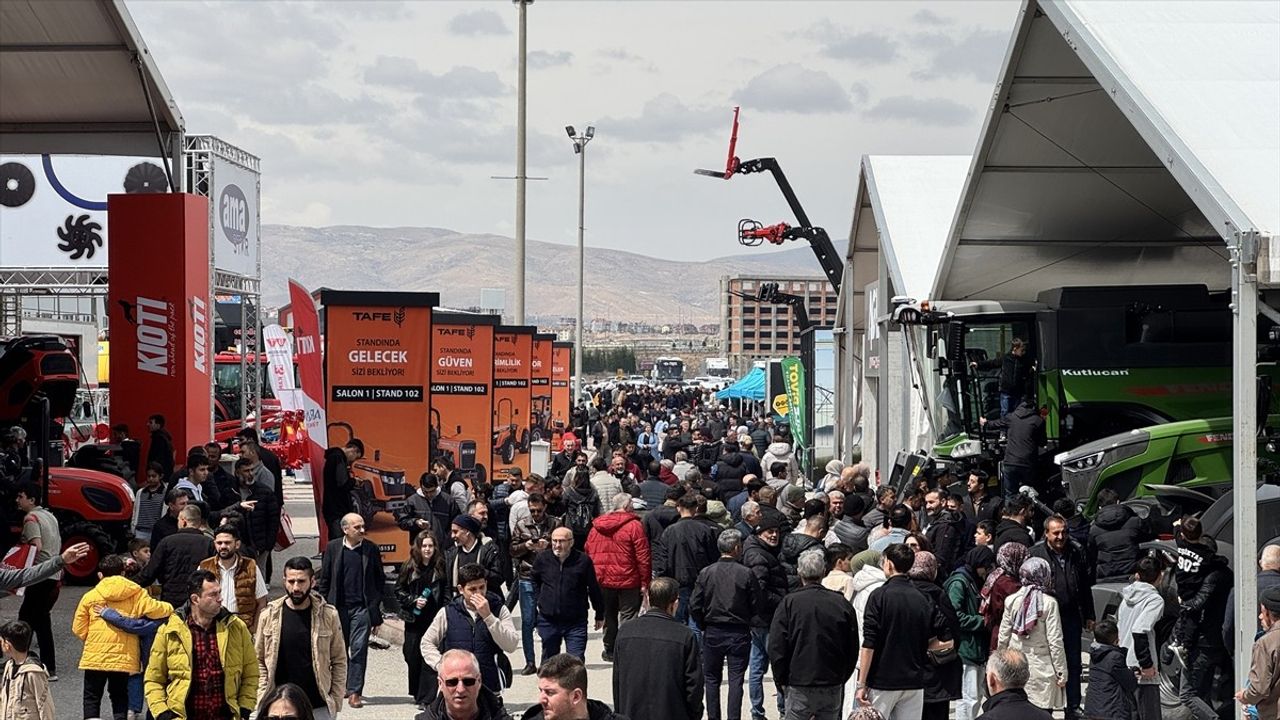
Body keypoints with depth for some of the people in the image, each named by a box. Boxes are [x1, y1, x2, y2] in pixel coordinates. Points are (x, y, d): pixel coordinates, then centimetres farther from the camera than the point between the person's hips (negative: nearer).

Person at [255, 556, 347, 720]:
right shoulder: (269, 616, 0)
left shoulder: (328, 615, -2)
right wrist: (264, 698, -3)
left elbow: (339, 662, 2)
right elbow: (259, 661, 5)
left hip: (319, 707, -1)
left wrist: (335, 700, -3)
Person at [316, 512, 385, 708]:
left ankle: (355, 692, -2)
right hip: (338, 607, 1)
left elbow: (379, 579, 6)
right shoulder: (333, 548, 1)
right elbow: (324, 579, 5)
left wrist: (375, 604, 0)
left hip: (362, 607, -1)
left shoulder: (371, 549, 2)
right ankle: (342, 686, 27)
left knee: (358, 649, -5)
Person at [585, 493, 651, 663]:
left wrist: (593, 578, 19)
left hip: (603, 580, 5)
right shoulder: (633, 526, -11)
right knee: (628, 616, 1)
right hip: (628, 581, -5)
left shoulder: (597, 526, 6)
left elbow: (588, 552, 11)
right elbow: (643, 557, -13)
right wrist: (645, 582, -7)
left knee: (609, 616, 18)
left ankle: (610, 650, 24)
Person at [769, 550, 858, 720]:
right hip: (833, 688, 3)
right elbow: (853, 649, 6)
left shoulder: (789, 603, -6)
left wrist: (783, 680, 5)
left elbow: (776, 648, -7)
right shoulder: (842, 604, 0)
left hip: (800, 687, -2)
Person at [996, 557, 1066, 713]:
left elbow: (1003, 637, 4)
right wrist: (1061, 672, -1)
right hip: (1041, 669, -3)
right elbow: (1055, 641, -9)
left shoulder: (1011, 601, -2)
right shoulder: (1049, 603, -10)